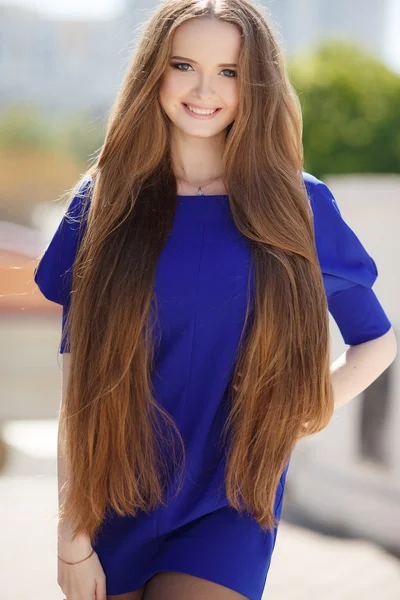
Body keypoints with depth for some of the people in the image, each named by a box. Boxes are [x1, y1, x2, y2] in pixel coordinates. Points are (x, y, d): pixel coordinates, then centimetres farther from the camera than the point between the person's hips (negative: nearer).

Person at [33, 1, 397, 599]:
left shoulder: (298, 207, 0)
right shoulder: (104, 203, -1)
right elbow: (75, 380, -3)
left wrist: (309, 409, -7)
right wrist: (72, 534, -6)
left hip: (231, 508, -1)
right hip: (113, 508, 1)